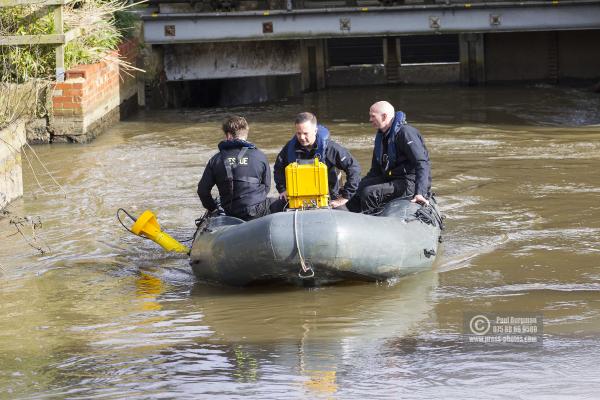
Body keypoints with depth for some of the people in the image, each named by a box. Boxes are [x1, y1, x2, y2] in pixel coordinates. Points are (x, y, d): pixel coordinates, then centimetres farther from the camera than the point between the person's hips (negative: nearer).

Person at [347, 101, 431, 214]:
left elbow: (422, 163, -22)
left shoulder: (405, 133, -14)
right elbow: (375, 169, 24)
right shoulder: (381, 135, 15)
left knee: (369, 193, -26)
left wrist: (420, 193, -31)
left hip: (410, 183, -10)